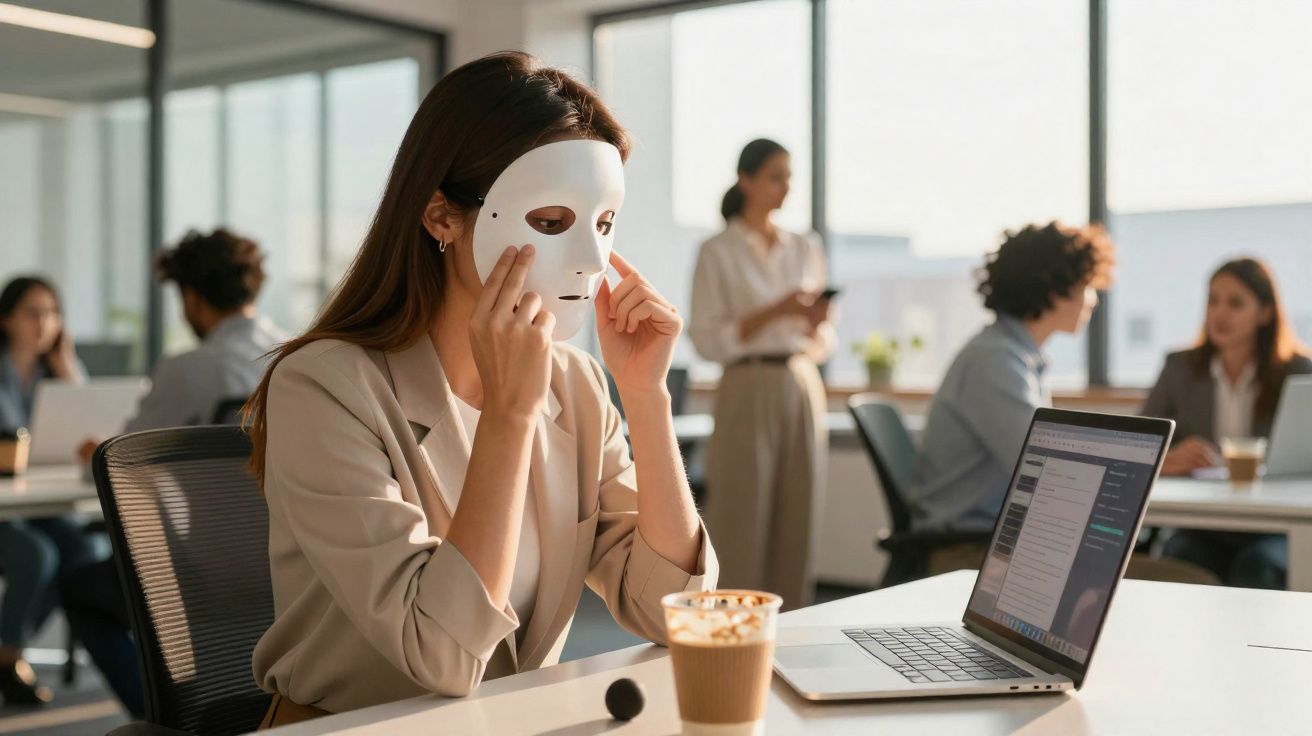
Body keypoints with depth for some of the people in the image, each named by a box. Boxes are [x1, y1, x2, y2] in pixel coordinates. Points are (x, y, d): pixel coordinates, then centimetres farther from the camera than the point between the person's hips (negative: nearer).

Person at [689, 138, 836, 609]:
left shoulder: (807, 249, 13)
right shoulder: (718, 253, -1)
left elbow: (823, 343, 17)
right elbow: (707, 340, -7)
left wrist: (817, 324, -6)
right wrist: (774, 312, -16)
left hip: (804, 392, 5)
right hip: (748, 391, -5)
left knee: (798, 520, 4)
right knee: (741, 524, -5)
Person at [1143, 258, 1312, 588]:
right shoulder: (1180, 367, 6)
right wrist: (1166, 461, -25)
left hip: (1274, 530, -1)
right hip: (1201, 530, 1)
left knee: (1256, 570, -32)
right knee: (1177, 561, -30)